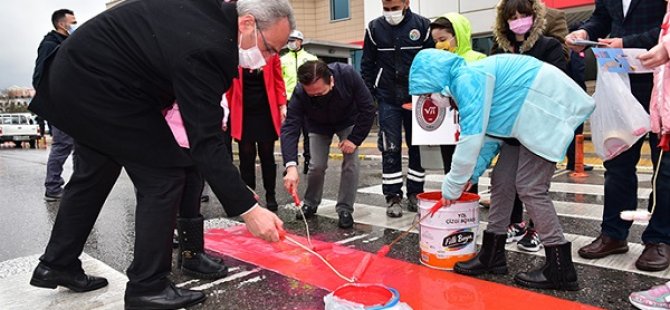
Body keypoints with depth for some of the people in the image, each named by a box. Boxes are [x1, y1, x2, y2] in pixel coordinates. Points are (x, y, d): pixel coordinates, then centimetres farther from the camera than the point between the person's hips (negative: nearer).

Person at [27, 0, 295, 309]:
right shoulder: (206, 49, -29)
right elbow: (206, 143, -31)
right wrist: (249, 210, -30)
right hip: (98, 86, -10)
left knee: (95, 173, 21)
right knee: (164, 176, -7)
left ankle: (57, 264, 36)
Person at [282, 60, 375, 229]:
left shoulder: (348, 74, -38)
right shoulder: (300, 93, -36)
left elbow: (367, 108, -27)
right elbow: (290, 127, -41)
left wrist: (354, 139, -29)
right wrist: (291, 166, -54)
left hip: (348, 122, 0)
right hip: (319, 126, 1)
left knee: (351, 162, -13)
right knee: (317, 165, -6)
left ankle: (345, 209, 2)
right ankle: (310, 204, 20)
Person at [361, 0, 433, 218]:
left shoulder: (422, 26, 0)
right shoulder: (374, 28, 3)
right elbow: (367, 66, 6)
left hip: (416, 98, 0)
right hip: (387, 99, 0)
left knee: (418, 147, 7)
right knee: (390, 149, -1)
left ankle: (415, 195, 18)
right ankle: (393, 197, 7)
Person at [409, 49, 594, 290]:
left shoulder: (467, 80, -21)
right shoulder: (466, 82, 10)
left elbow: (471, 137, -24)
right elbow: (488, 133, 14)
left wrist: (452, 185, -13)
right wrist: (470, 174, 8)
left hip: (547, 110, -10)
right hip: (527, 118, 10)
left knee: (530, 187, -12)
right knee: (502, 179, 7)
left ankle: (561, 270, -1)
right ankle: (492, 255, 16)